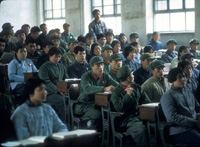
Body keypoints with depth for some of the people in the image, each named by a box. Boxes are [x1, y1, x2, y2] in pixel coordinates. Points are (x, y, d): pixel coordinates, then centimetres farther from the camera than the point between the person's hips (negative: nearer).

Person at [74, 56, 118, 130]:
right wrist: (104, 89, -42)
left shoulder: (105, 76, 10)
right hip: (85, 105, -5)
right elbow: (87, 89, -29)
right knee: (97, 115, -33)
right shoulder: (86, 76, -7)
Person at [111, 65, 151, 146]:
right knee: (141, 129, -35)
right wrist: (128, 95, -10)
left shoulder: (136, 87, 18)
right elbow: (118, 107, -13)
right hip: (128, 119, -5)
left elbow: (147, 101, 17)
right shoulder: (116, 92, 2)